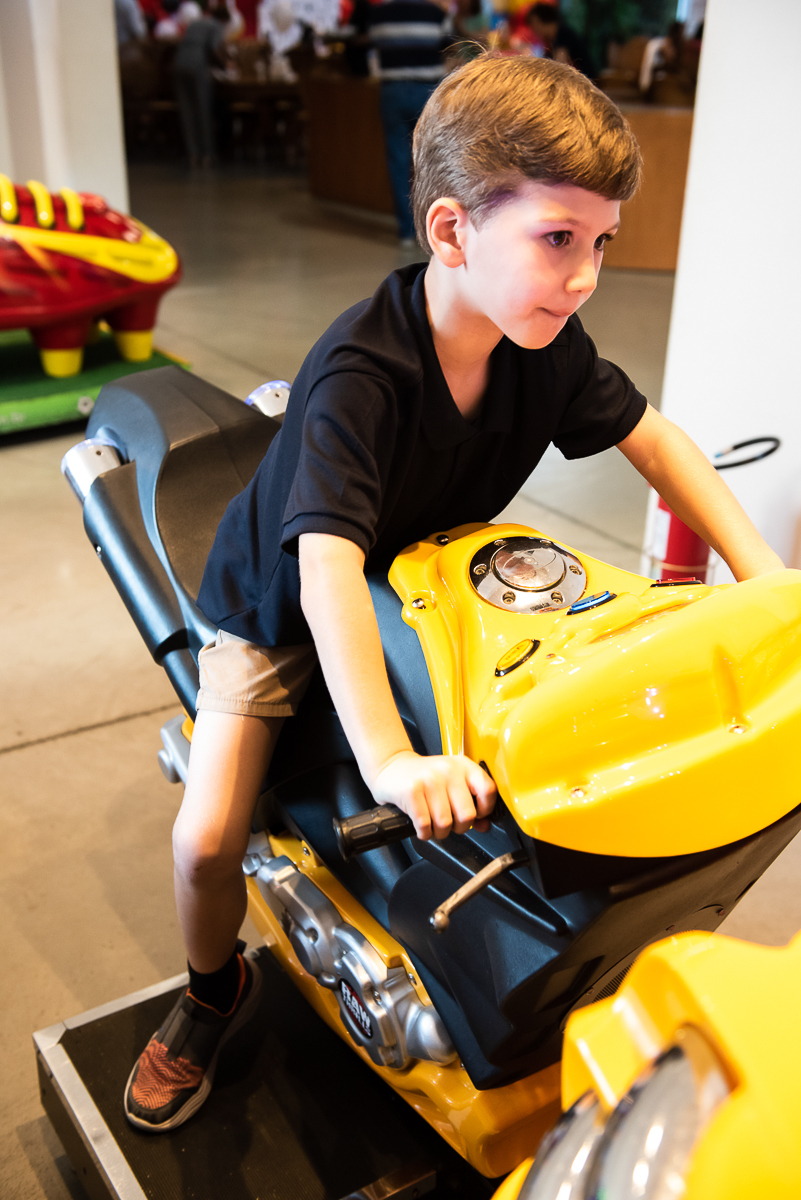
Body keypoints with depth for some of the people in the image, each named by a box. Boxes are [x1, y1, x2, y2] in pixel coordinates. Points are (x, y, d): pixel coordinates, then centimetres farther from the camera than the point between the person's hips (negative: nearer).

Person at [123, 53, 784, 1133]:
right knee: (207, 837, -12)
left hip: (420, 580, 6)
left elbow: (654, 439, -5)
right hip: (282, 602, -5)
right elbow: (326, 569, -45)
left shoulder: (545, 341, -15)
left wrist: (766, 578, -15)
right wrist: (389, 759, -55)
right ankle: (214, 994, 22)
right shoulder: (357, 374, -36)